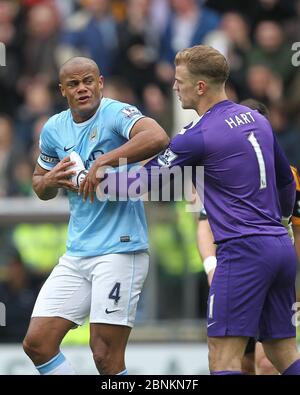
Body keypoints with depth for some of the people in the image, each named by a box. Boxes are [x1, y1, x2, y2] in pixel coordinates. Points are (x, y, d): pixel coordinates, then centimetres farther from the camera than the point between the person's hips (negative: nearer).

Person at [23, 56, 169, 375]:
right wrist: (50, 181, -1)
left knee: (106, 356, -9)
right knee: (36, 343, 1)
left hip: (119, 250, -7)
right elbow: (39, 185, 24)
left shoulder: (116, 113, -11)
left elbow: (157, 138, -32)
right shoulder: (54, 128, 9)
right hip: (76, 254, 7)